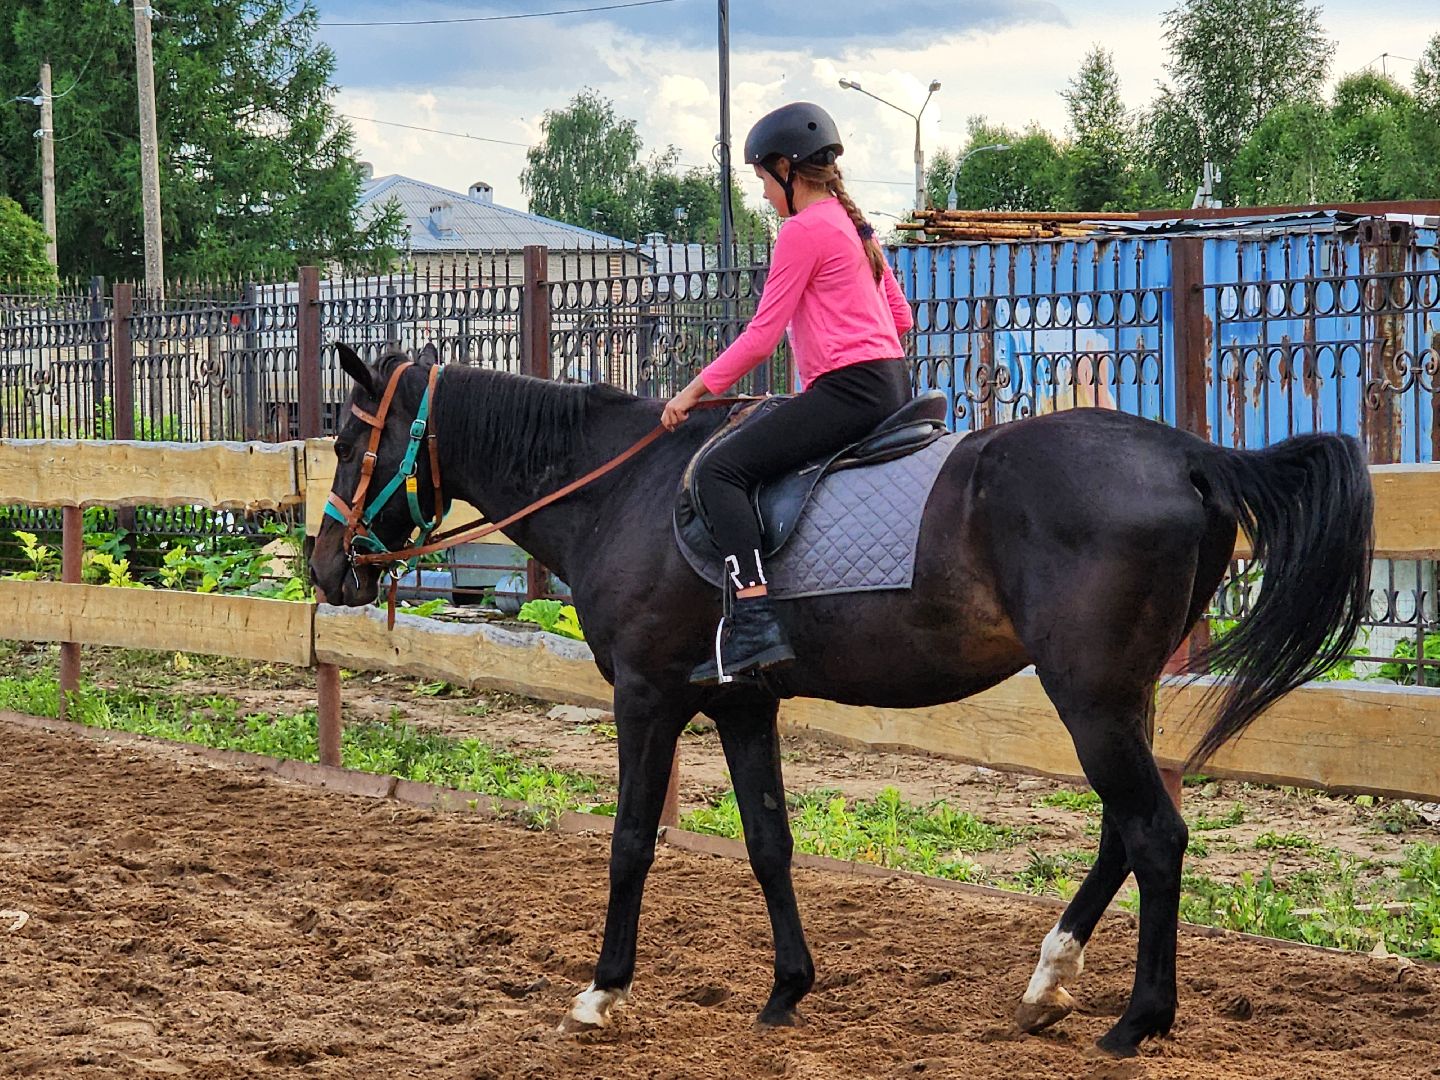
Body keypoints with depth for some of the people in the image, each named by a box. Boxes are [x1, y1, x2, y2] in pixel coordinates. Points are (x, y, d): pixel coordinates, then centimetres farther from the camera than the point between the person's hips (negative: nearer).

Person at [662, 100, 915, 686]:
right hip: (891, 383, 10)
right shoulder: (854, 223, 19)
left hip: (848, 389, -10)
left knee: (720, 469, -17)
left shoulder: (803, 229, -9)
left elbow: (761, 335, -11)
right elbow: (901, 316, 24)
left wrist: (696, 389, -5)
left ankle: (755, 623, -30)